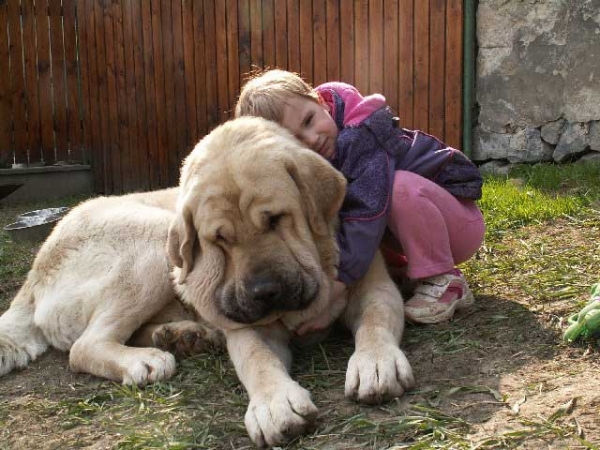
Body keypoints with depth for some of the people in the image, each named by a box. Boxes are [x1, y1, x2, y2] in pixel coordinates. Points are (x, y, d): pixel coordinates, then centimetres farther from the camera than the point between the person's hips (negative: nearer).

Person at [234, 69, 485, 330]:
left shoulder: (361, 136, -29)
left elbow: (364, 217, -38)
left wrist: (332, 291, -43)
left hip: (463, 222, -7)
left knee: (401, 186, -36)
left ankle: (444, 283, -17)